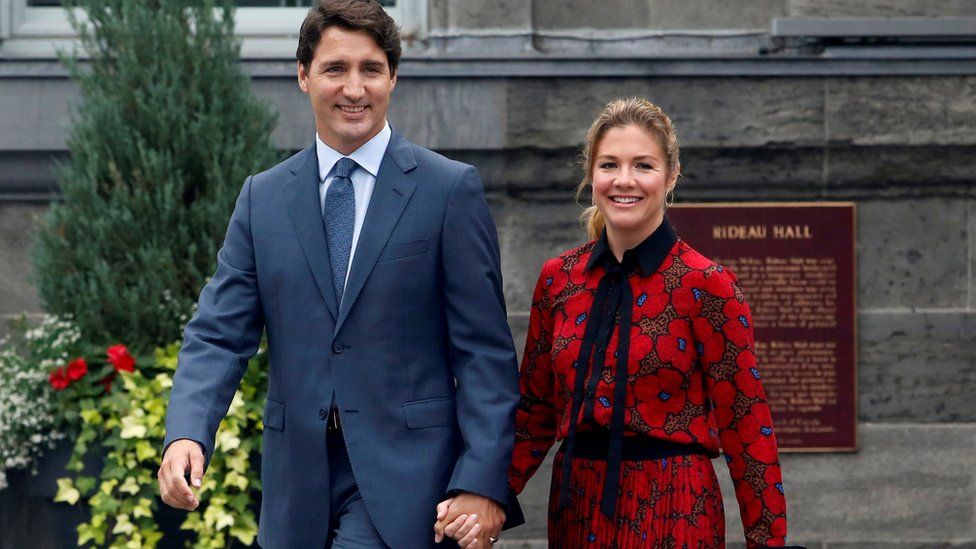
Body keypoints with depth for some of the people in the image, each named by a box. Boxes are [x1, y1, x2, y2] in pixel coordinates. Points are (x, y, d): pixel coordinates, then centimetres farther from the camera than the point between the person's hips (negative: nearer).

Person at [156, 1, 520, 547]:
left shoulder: (452, 190, -1)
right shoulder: (262, 198, 10)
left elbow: (484, 352, -3)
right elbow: (220, 335, 4)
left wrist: (483, 483, -12)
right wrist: (187, 435, -14)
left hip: (402, 480, -4)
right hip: (300, 478, 4)